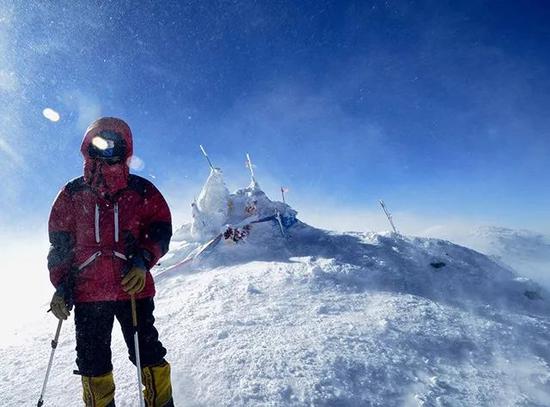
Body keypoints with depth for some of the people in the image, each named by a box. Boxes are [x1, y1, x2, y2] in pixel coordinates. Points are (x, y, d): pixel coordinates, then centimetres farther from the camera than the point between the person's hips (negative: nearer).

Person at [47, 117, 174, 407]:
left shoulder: (141, 190, 5)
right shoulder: (72, 194, 10)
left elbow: (161, 228, 0)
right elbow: (59, 242, 12)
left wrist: (143, 260, -16)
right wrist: (62, 285, 3)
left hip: (134, 287, -2)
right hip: (88, 293, 2)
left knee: (148, 355, 2)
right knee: (92, 362, 11)